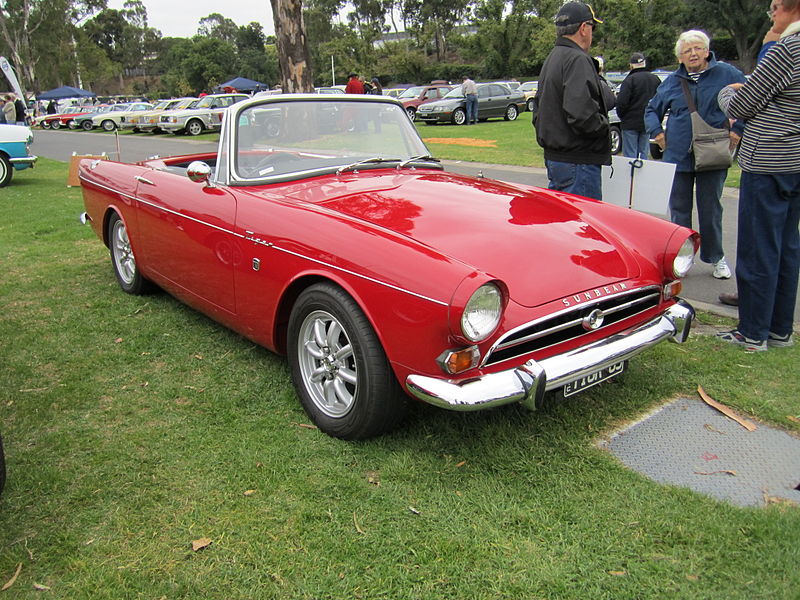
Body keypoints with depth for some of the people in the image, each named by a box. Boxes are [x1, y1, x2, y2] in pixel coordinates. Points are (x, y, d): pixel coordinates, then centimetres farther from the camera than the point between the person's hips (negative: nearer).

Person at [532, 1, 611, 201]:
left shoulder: (551, 59, 17)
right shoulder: (578, 60, -15)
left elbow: (538, 111, 22)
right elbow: (581, 113, -26)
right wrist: (604, 125, -10)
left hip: (553, 156, 10)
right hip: (577, 161, -10)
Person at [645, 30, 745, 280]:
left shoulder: (726, 74, 1)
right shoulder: (672, 81, 8)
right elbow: (652, 110, 20)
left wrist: (738, 130, -4)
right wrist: (657, 132, 4)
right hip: (678, 156, 2)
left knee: (711, 209, 7)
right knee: (679, 209, 6)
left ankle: (715, 257, 21)